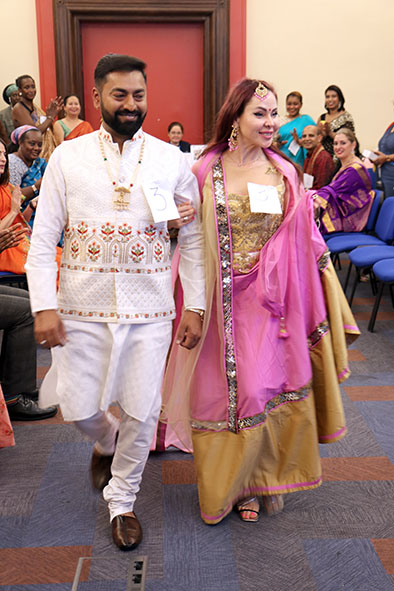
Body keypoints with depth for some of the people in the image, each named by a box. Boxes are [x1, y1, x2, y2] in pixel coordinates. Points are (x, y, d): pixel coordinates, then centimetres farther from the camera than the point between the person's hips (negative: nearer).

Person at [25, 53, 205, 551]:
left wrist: (194, 306, -2)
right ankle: (106, 443, 45)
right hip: (84, 304, 0)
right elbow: (43, 239, -1)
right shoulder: (67, 158, 0)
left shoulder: (171, 161, 1)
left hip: (150, 306, 0)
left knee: (141, 411, 4)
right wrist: (44, 306, -10)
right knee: (79, 407, 7)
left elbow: (192, 238, 3)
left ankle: (122, 500, 29)